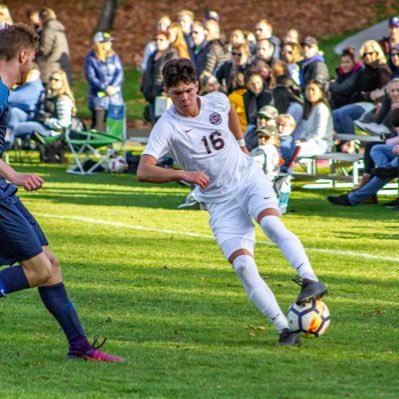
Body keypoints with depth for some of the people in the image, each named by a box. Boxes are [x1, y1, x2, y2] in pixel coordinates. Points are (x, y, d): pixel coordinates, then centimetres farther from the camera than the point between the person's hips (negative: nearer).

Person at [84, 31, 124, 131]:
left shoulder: (113, 56, 7)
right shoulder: (91, 58, -5)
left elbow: (120, 72, 2)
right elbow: (91, 77, -11)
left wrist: (113, 87, -14)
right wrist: (105, 88, -17)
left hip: (115, 96, 3)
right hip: (98, 96, -3)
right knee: (98, 124, -4)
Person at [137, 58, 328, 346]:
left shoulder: (217, 102, -2)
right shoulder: (167, 127, -14)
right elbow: (143, 171, -26)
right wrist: (183, 174, -37)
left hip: (249, 178, 1)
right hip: (220, 201, -1)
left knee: (270, 223, -32)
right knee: (242, 264, -19)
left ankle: (311, 281, -42)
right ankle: (285, 329, -17)